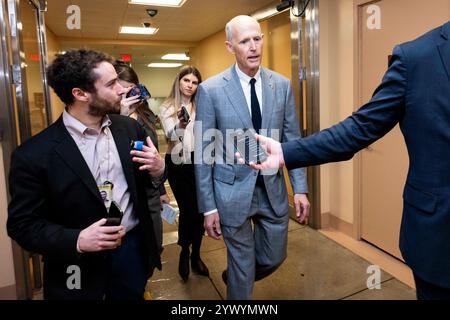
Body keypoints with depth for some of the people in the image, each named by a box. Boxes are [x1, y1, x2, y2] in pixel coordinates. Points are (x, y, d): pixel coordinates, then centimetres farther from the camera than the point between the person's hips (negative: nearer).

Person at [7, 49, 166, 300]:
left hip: (133, 247, 4)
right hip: (78, 268, -3)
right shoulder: (34, 155, -15)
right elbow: (22, 225, -8)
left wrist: (158, 171, -15)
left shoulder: (130, 128, -3)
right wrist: (76, 241, -23)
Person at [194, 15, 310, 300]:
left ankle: (235, 276, 50)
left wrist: (300, 188, -1)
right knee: (242, 264, 13)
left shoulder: (283, 85, 0)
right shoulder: (210, 89, -10)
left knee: (274, 257, 20)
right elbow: (203, 151, -8)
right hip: (233, 192, -3)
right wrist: (208, 206, -8)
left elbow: (292, 140, 4)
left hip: (273, 190, 4)